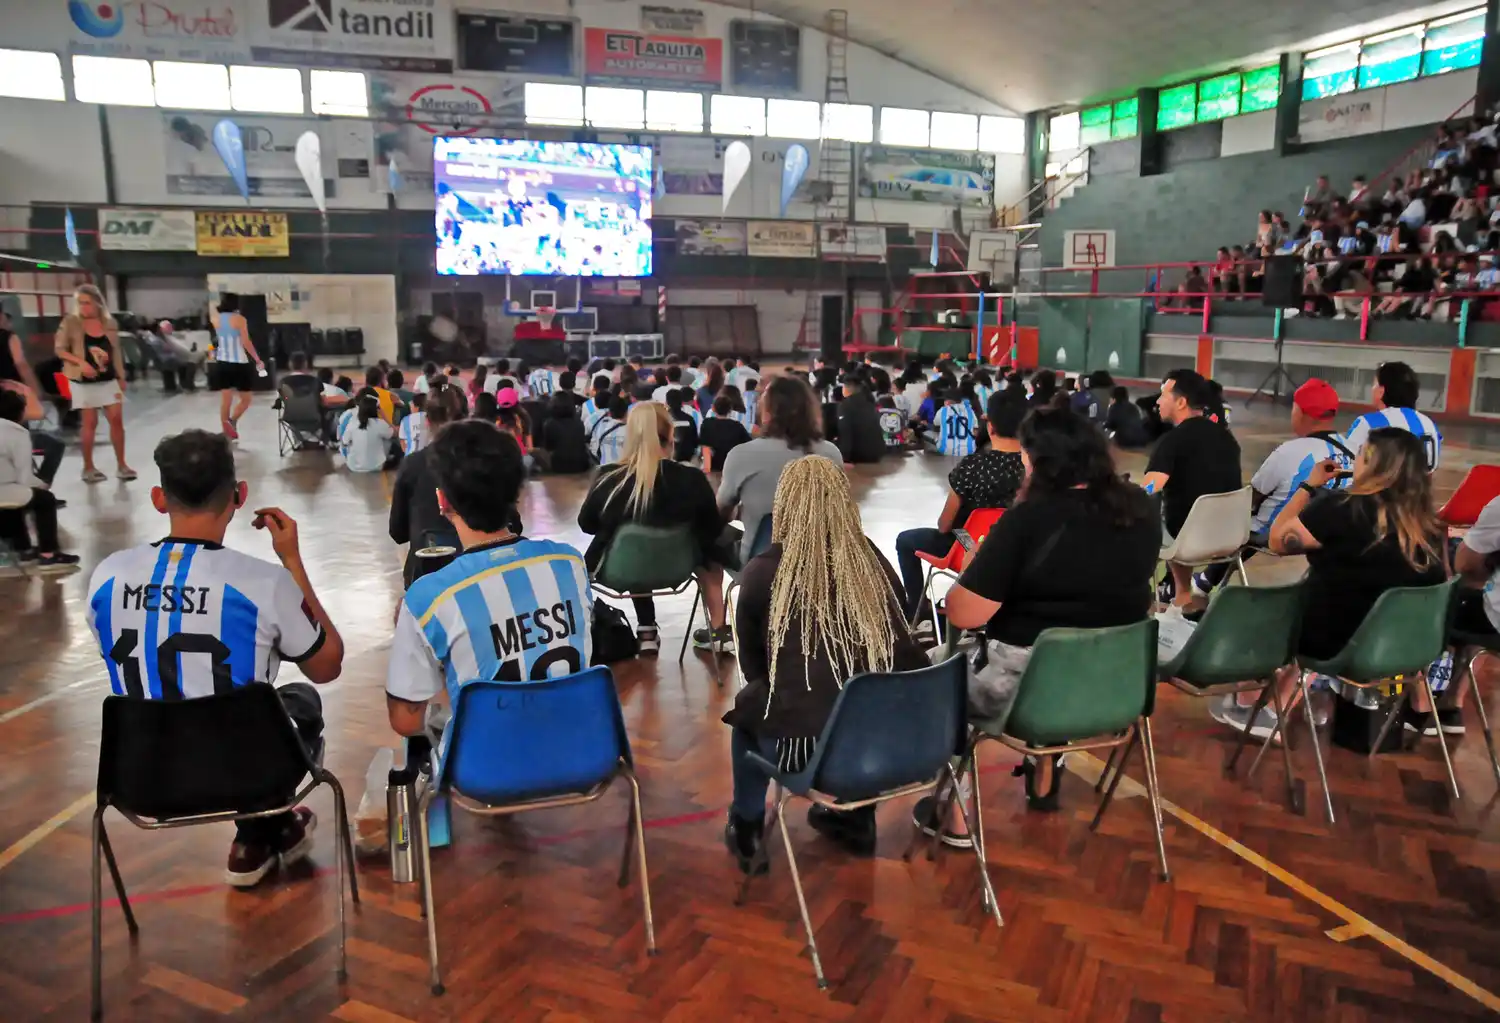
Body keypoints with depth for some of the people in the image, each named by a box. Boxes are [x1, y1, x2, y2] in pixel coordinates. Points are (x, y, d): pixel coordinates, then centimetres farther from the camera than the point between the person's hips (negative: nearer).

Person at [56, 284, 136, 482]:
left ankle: (121, 465, 8)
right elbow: (60, 349, -6)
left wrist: (121, 377, 9)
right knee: (89, 422, 0)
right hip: (83, 381, -3)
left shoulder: (110, 323, 4)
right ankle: (88, 468, 10)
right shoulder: (70, 322, -6)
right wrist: (80, 362, -22)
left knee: (117, 419, -1)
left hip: (108, 380, 3)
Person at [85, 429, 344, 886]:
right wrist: (293, 562, -3)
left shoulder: (107, 576, -9)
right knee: (302, 699, 28)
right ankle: (260, 839, 33)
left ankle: (260, 838, 34)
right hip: (240, 774, -3)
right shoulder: (263, 582, -22)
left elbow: (131, 667, 10)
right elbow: (328, 667, -4)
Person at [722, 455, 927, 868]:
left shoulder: (762, 572, -6)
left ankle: (746, 830, 35)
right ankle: (856, 820, 44)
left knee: (748, 705, 28)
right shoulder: (875, 563, 3)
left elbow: (753, 667, 9)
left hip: (803, 747, -3)